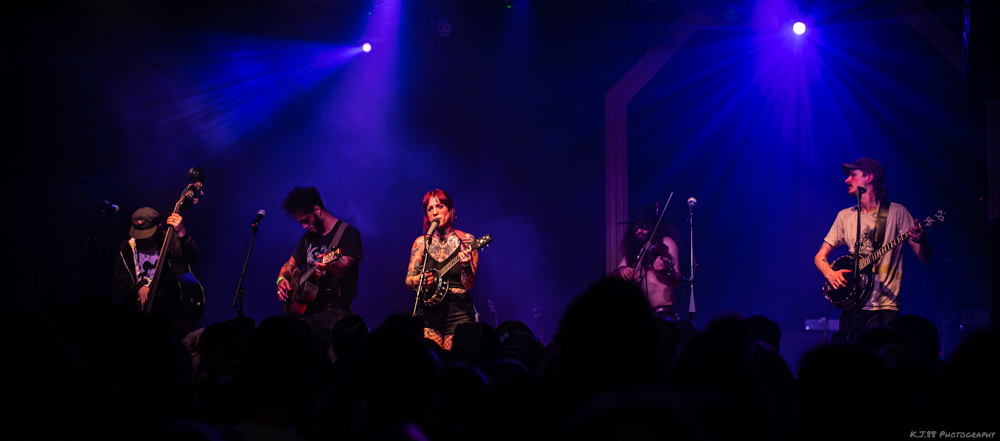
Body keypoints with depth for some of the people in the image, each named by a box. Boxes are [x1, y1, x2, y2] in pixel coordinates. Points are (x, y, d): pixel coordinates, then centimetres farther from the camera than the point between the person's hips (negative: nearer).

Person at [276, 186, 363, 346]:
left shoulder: (348, 233, -3)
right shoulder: (309, 237, 19)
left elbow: (342, 269, -17)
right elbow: (290, 264, 28)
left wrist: (328, 265, -41)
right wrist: (282, 280, 6)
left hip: (335, 309, -6)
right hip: (305, 308, 6)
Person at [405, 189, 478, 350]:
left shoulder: (465, 240, 0)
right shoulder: (421, 243, 9)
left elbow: (469, 285, -6)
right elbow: (408, 281, 8)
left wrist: (465, 265, -25)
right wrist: (418, 280, -14)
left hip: (459, 313, -2)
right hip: (429, 312, 2)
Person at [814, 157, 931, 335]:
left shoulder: (896, 212, 2)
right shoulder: (845, 216, 14)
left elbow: (924, 257, -2)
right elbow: (820, 257, 15)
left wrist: (920, 239, -25)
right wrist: (830, 273, -7)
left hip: (883, 308, -4)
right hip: (851, 306, 4)